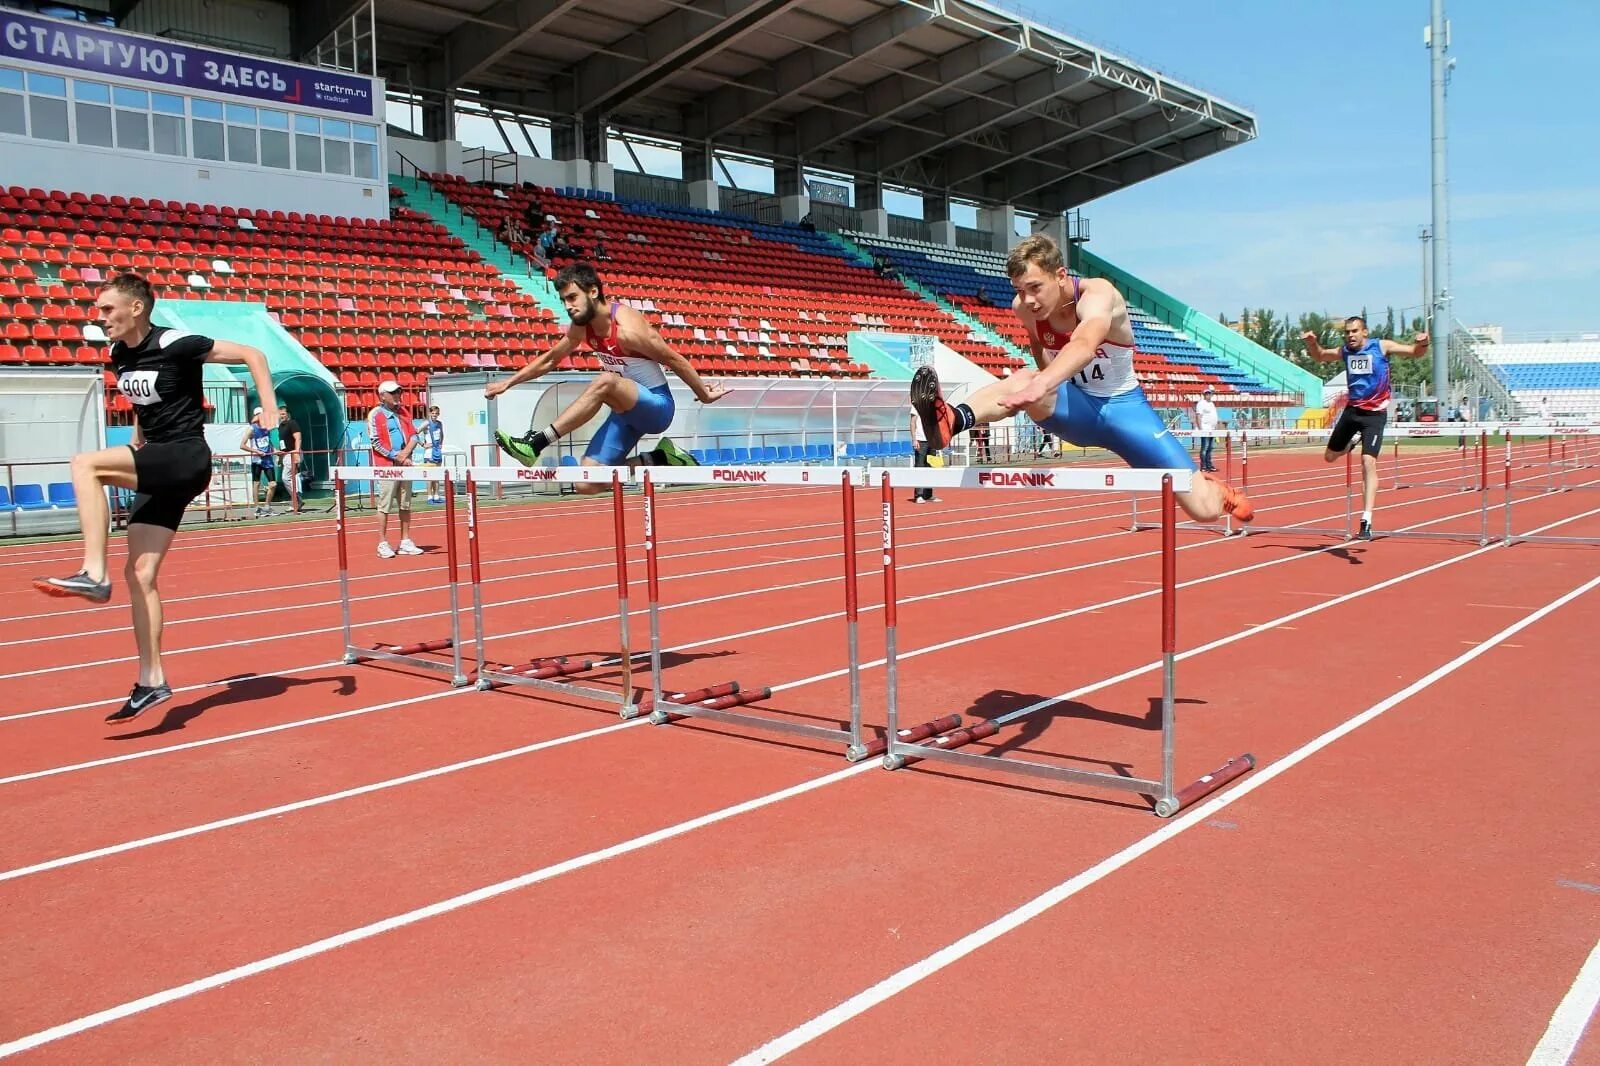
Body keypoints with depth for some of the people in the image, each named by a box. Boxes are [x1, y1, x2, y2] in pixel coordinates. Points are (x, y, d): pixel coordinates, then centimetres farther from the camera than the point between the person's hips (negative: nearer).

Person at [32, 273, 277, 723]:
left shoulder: (175, 344, -13)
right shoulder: (119, 356, 10)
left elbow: (252, 355, -10)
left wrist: (271, 415, -17)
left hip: (186, 460, -8)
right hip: (157, 470, 8)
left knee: (85, 464, -25)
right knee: (140, 573, 3)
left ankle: (94, 575, -27)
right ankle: (152, 681, 8)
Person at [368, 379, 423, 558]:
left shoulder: (403, 413, 15)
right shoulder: (375, 415, -2)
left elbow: (413, 436, 10)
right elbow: (375, 442, -8)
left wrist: (405, 453, -7)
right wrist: (396, 456, -13)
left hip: (405, 463, 6)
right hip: (387, 465, -6)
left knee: (405, 504, 8)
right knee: (385, 505, -5)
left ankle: (405, 542, 14)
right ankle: (382, 544, -1)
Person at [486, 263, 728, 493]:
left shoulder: (628, 329, -24)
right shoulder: (581, 327, 0)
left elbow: (674, 360, -14)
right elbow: (550, 360, 15)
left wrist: (705, 395, -4)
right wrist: (507, 383, 13)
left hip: (657, 406, -8)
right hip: (628, 409, 8)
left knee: (605, 382, -39)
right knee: (587, 485, -3)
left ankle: (537, 442, -38)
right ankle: (660, 460, 10)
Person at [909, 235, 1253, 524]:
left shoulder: (1098, 294, -27)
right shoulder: (1024, 309, -11)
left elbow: (1084, 345, -53)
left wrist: (1042, 385, -69)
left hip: (1123, 407, -3)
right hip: (1076, 407, 3)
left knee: (1205, 509, -9)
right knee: (1023, 380, -32)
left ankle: (1218, 490, 28)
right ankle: (953, 420, -57)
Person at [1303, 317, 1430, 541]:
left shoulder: (1382, 346, -7)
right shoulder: (1344, 352, 4)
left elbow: (1416, 352, -8)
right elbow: (1318, 355, 19)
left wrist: (1422, 344, -31)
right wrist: (1311, 343, -3)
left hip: (1374, 413, -5)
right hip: (1352, 410, 5)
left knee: (1368, 462, -19)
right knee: (1330, 456, 16)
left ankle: (1366, 521, -22)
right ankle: (1354, 440, 51)